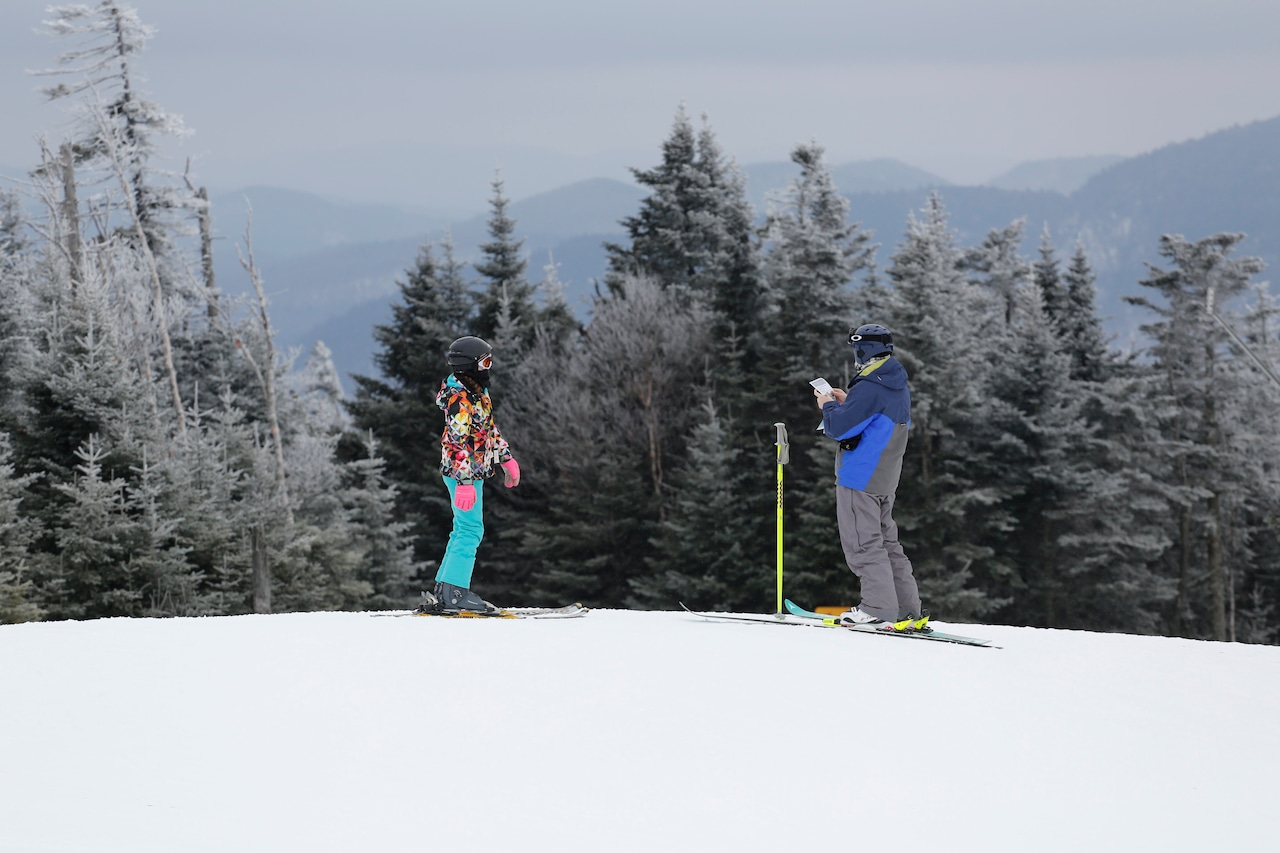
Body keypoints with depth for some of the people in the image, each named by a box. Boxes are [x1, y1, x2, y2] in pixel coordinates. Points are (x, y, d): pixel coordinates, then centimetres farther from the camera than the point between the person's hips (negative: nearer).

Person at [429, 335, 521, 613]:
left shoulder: (477, 392, 13)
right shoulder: (459, 399, -19)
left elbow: (490, 430, 25)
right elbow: (459, 443, -24)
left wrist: (507, 459, 27)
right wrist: (464, 482, -28)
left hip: (473, 472, 11)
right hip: (462, 473, -11)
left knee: (465, 529, 13)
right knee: (470, 530, -12)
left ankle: (445, 590, 16)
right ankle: (455, 593, -13)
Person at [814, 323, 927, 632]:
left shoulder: (869, 388, -19)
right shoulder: (900, 387, 11)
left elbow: (838, 428, -21)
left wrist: (829, 406, -1)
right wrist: (847, 403, 18)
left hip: (859, 477, -9)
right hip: (886, 478, 9)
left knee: (863, 543, -5)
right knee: (886, 541, 14)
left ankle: (879, 609, -10)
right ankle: (908, 609, 12)